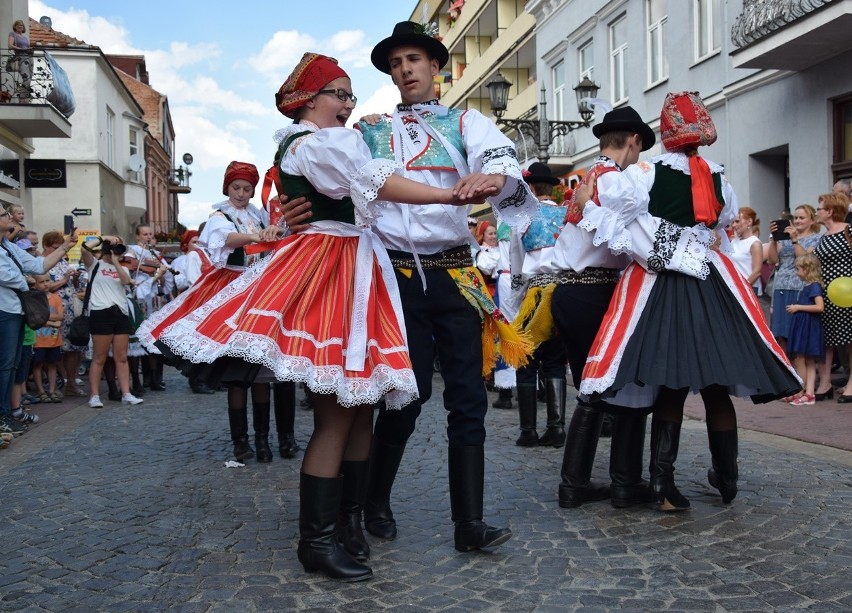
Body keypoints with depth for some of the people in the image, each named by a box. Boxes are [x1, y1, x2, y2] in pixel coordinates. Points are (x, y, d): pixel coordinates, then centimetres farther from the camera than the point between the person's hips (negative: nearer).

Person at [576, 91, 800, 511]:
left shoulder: (643, 174, -6)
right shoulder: (718, 180, 6)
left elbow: (614, 230, -10)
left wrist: (588, 204, 5)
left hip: (659, 288, -2)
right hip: (711, 286, 2)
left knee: (668, 389, 4)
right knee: (717, 389, 10)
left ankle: (662, 484, 2)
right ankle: (726, 479, 22)